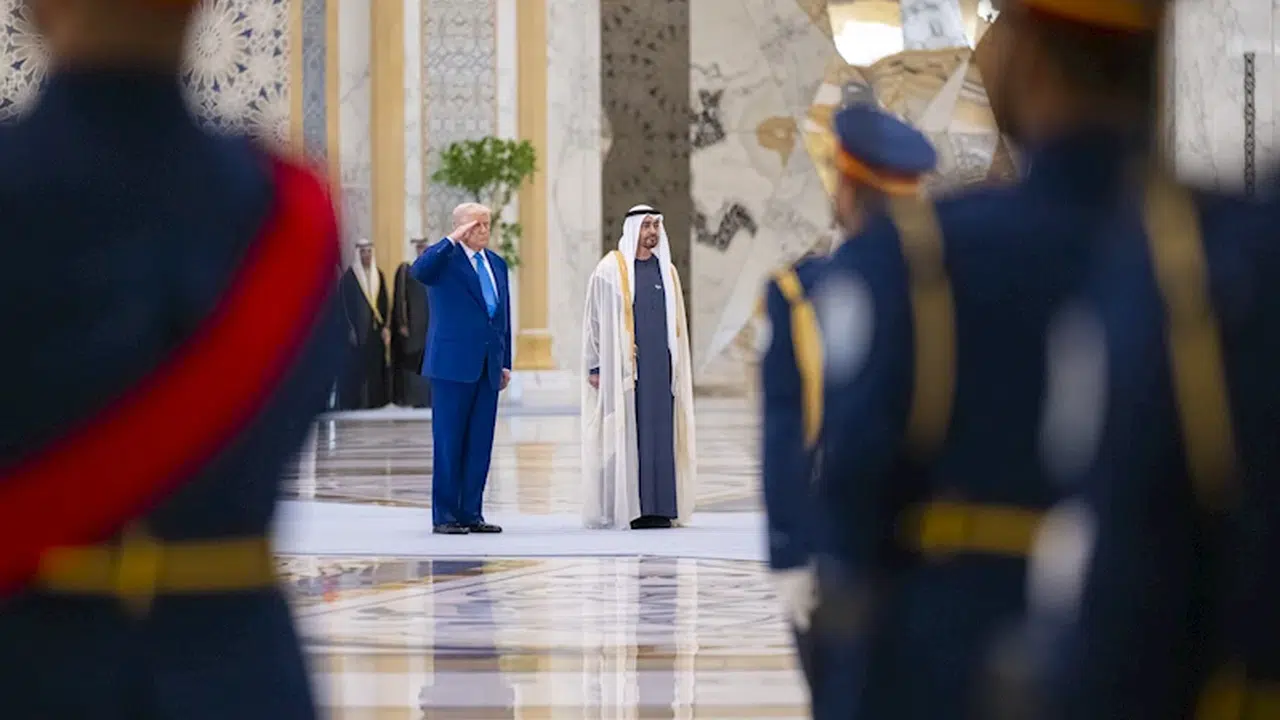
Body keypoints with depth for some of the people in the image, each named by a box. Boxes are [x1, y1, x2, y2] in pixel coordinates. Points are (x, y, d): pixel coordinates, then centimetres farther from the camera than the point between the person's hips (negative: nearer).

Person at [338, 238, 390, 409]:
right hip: (358, 327, -4)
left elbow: (384, 303, 10)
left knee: (375, 365, 3)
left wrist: (384, 326, 1)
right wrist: (351, 329, -12)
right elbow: (346, 303, -5)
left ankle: (375, 400, 7)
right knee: (357, 366, -6)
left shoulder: (378, 275, 10)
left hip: (376, 327, 4)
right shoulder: (350, 275, -3)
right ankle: (354, 400, -2)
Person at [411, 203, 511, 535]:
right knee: (449, 442, -3)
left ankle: (471, 513, 11)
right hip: (454, 364, -6)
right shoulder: (444, 258, -3)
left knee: (480, 444, 6)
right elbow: (419, 271, -26)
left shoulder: (497, 264, 17)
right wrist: (453, 240, -22)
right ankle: (444, 515, 1)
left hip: (488, 368, 6)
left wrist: (505, 362, 14)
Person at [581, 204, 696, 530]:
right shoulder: (610, 270, -1)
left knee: (661, 431, 2)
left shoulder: (667, 271, 14)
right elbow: (595, 319, -2)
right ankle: (629, 508, -5)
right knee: (627, 433, -6)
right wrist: (595, 367, -7)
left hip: (660, 365, 5)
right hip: (623, 366, -5)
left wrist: (679, 366, 13)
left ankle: (659, 506, 4)